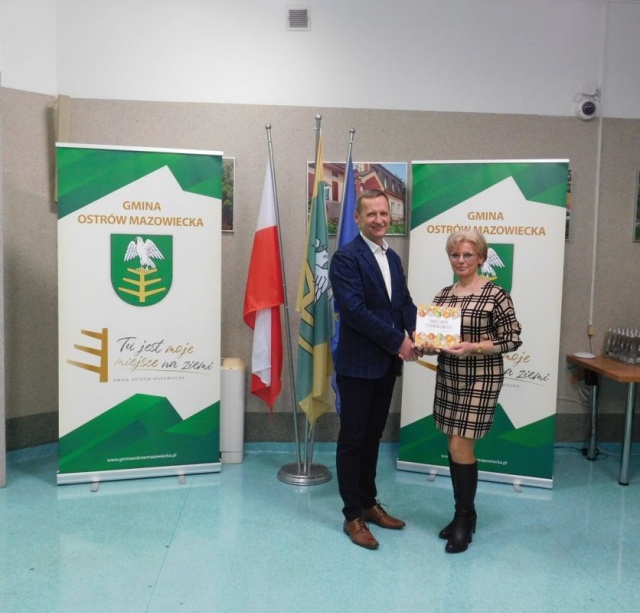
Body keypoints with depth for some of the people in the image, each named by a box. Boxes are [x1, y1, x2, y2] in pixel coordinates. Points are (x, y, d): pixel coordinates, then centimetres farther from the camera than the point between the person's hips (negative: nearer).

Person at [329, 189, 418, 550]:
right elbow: (355, 310, -21)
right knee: (353, 440, 3)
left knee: (373, 437, 17)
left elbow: (404, 301, 13)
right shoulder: (346, 258, -12)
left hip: (387, 364, 7)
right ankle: (353, 516, 15)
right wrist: (398, 341, -17)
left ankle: (369, 503, 30)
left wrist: (414, 332, -8)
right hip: (358, 364, -7)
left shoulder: (393, 258, 13)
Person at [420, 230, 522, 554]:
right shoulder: (443, 295, 8)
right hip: (447, 378, 6)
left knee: (460, 448, -5)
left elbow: (512, 339, -11)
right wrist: (427, 345, -9)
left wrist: (473, 347, -21)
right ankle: (463, 514, 28)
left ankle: (464, 518, 15)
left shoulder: (496, 294, -10)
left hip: (479, 380, -6)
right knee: (455, 447, 12)